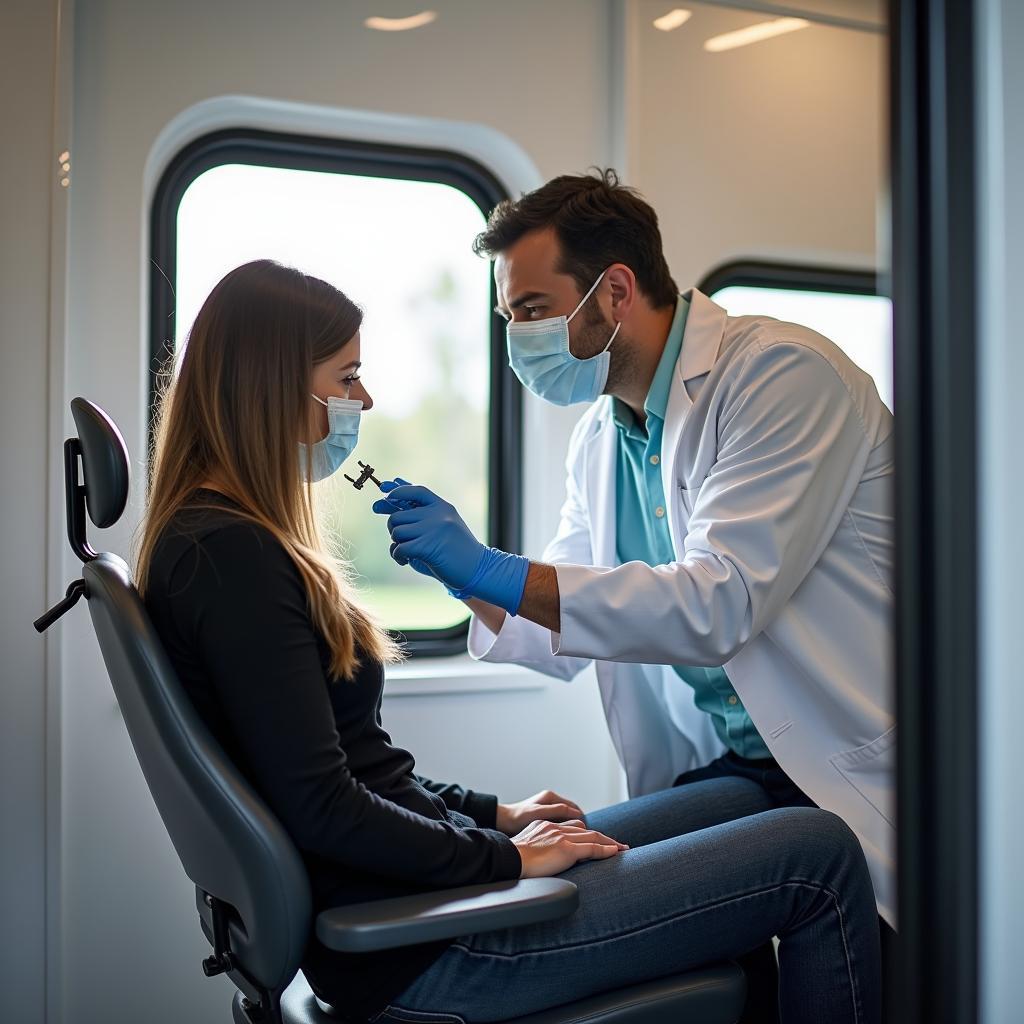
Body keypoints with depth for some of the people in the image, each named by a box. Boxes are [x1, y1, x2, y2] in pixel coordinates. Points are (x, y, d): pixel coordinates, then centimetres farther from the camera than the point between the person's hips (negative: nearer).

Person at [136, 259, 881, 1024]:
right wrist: (507, 858, -12)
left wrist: (493, 813, 12)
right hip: (418, 956, -10)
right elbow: (322, 809, -23)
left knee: (745, 801, 18)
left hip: (413, 876, 10)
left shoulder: (219, 538, 12)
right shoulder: (230, 553, -19)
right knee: (819, 857, -6)